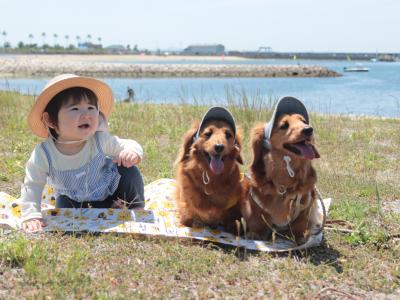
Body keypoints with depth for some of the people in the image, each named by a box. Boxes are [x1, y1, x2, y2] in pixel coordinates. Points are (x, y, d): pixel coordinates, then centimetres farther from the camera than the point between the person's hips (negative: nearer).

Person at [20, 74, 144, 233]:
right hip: (74, 199, 2)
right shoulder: (43, 153, -27)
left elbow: (127, 145, -15)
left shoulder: (100, 140, -26)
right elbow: (32, 186, -18)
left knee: (128, 171, -23)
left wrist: (132, 151, -40)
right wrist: (31, 216, -29)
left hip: (111, 192, -1)